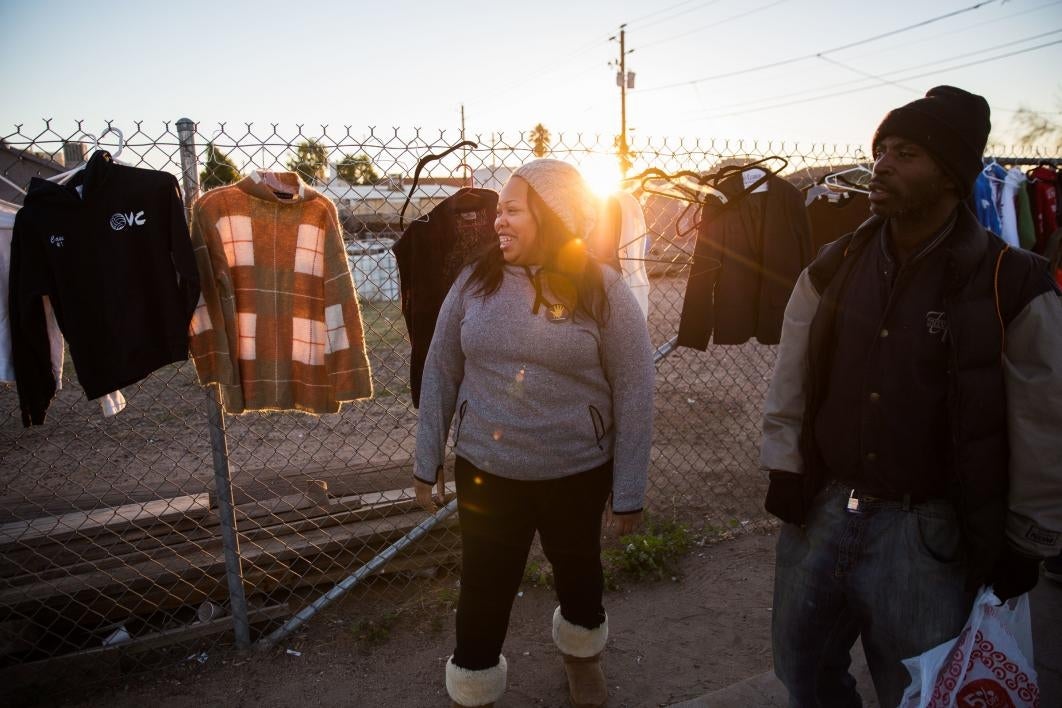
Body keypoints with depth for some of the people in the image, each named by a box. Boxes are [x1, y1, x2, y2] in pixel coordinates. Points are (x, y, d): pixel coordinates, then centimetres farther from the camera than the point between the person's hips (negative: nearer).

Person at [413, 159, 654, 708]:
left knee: (578, 574, 22)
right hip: (484, 471, 1)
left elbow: (633, 396, -7)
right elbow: (440, 374, 3)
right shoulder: (474, 282, -4)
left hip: (578, 474, 0)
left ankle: (581, 656, 54)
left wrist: (629, 491, -6)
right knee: (483, 590, 10)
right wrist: (427, 463, 5)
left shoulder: (603, 291, -11)